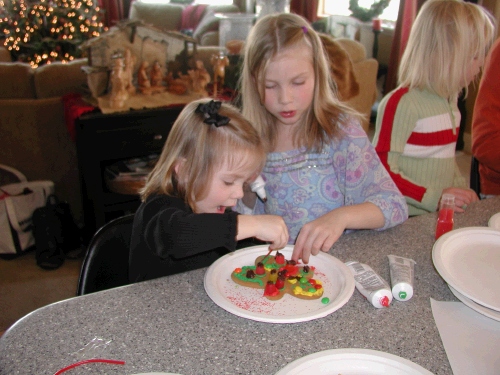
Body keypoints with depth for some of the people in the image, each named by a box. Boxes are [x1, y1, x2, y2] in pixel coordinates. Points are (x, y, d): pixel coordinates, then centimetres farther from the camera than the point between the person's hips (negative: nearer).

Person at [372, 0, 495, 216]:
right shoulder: (401, 103, -16)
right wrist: (433, 198, -18)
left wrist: (462, 190, 11)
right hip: (408, 219, -8)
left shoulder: (449, 99, 13)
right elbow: (382, 170, -16)